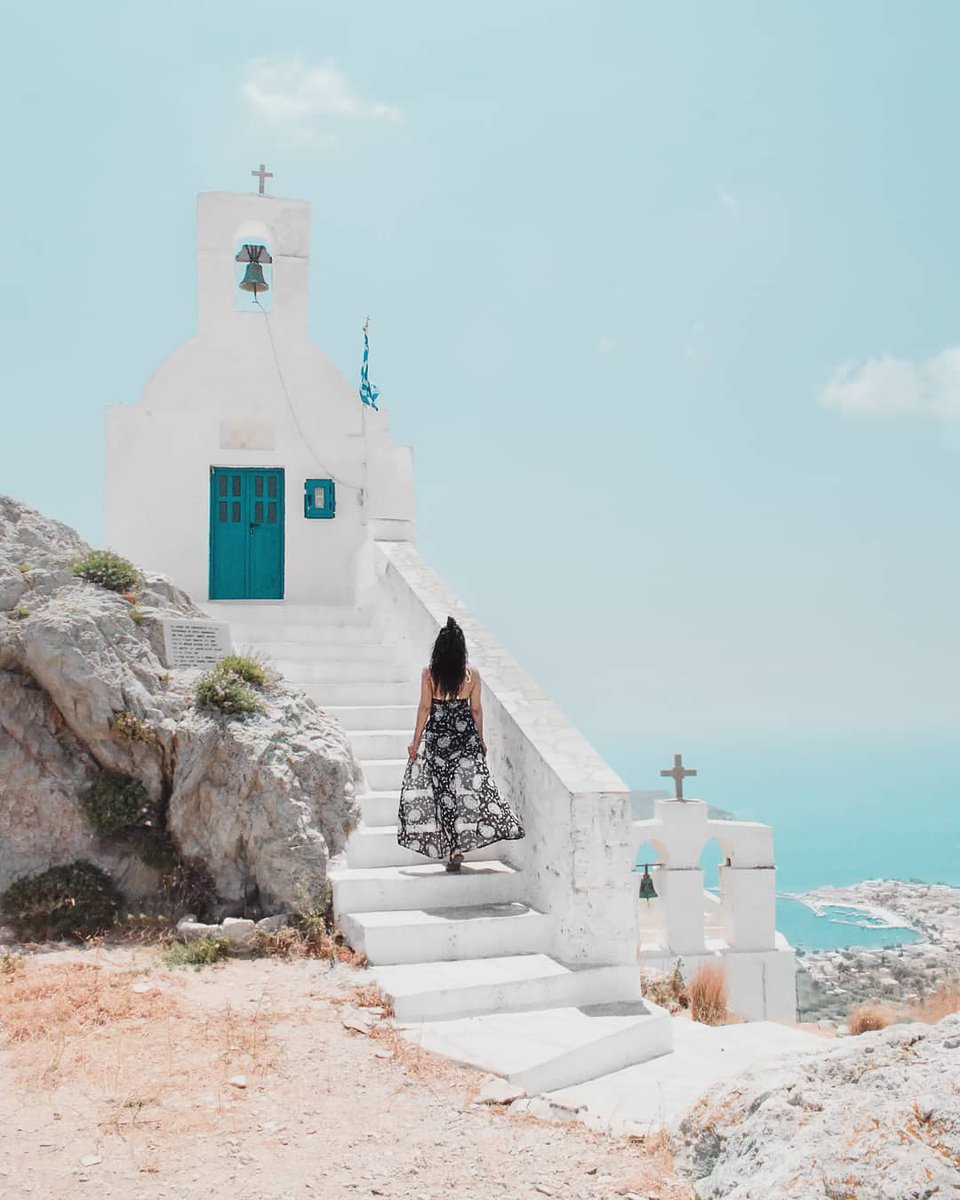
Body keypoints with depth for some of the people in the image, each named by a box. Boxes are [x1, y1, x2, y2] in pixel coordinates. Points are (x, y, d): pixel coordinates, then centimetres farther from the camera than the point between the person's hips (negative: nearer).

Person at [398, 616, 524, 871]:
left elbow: (425, 708, -5)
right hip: (466, 735, 1)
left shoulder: (429, 673, -8)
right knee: (468, 786, 6)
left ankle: (452, 849, 8)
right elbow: (476, 709, 2)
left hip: (437, 736, -1)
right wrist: (480, 739, 14)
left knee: (442, 789, 7)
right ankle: (461, 842, 2)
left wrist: (415, 741, 3)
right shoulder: (472, 674, -3)